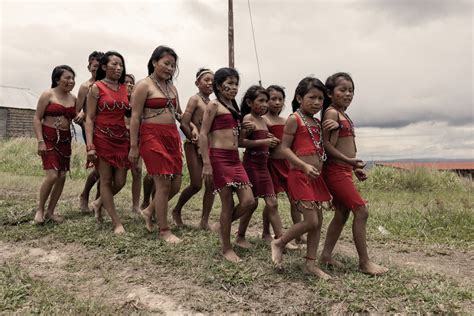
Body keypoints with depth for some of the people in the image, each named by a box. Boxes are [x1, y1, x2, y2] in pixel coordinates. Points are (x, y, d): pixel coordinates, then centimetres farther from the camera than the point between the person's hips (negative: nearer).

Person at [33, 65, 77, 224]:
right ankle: (40, 209, 7)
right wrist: (40, 141, -15)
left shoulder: (73, 98, 9)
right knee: (52, 175, -15)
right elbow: (37, 118, -7)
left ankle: (50, 212, 16)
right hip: (48, 138, -5)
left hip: (65, 140, 5)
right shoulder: (48, 94, -5)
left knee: (62, 177, 2)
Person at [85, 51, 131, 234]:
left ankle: (98, 203, 33)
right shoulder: (97, 88, -2)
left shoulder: (126, 89, 10)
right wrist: (90, 146, -14)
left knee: (120, 181, 4)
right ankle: (117, 223, 10)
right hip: (102, 138, -4)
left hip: (122, 139, 5)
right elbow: (89, 118, -5)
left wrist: (133, 142, 7)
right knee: (106, 180, 2)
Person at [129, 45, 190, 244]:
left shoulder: (171, 87, 16)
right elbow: (135, 117, -9)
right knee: (163, 183, -6)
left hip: (172, 137, 8)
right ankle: (164, 231, 8)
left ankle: (149, 211, 31)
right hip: (153, 137, -7)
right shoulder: (144, 85, -5)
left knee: (176, 183, 7)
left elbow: (178, 113, 25)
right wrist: (133, 146, -12)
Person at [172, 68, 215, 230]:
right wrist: (197, 143, -12)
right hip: (194, 146, -6)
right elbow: (184, 124, -14)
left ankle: (204, 221, 9)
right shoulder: (195, 98, -5)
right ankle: (177, 210, 21)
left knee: (211, 185, 0)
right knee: (196, 185, -4)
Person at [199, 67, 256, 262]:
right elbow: (203, 134, -11)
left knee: (249, 202, 2)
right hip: (219, 158, -7)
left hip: (235, 158, 7)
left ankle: (222, 226, 27)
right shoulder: (214, 105, -5)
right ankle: (227, 249, 15)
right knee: (228, 204, -2)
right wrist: (206, 164, -17)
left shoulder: (234, 106, 17)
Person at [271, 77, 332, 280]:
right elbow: (284, 148, -13)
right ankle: (279, 243, 13)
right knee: (311, 221, -10)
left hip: (316, 177, 8)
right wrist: (304, 166, -23)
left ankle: (310, 264, 20)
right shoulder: (294, 119, -7)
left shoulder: (317, 122, 16)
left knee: (318, 221, 9)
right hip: (299, 176, -8)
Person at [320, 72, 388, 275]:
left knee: (342, 214, 12)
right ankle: (364, 262, 2)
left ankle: (326, 255, 22)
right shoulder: (332, 112, -11)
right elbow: (326, 144, -19)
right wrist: (348, 160, -25)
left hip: (343, 171, 10)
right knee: (361, 211, -8)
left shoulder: (343, 114, 18)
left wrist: (355, 168, 15)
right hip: (336, 170, -10)